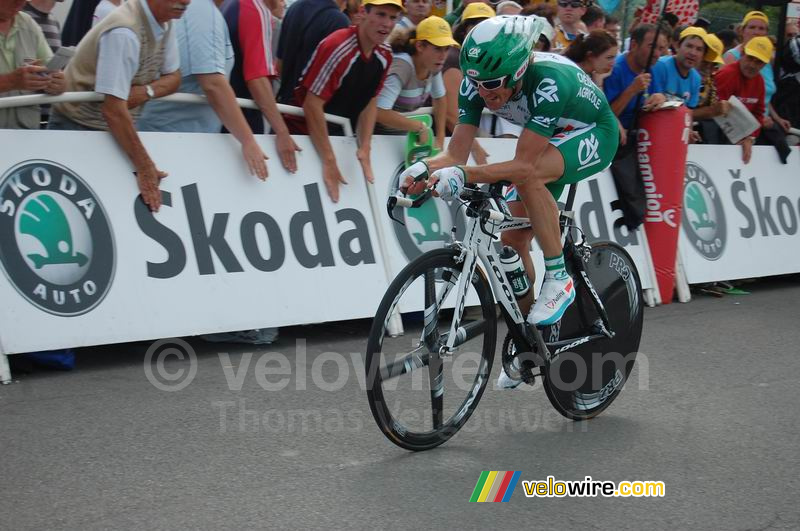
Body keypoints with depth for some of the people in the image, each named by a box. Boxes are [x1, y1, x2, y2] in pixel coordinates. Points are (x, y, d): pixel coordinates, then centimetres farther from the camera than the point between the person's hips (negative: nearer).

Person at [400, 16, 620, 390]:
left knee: (528, 175, -35)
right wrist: (424, 169, -42)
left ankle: (558, 280, -19)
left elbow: (524, 164, -40)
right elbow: (456, 155, -21)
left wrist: (463, 175, -52)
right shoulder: (478, 83, -21)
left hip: (594, 135, -6)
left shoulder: (548, 81, -39)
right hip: (552, 140, 7)